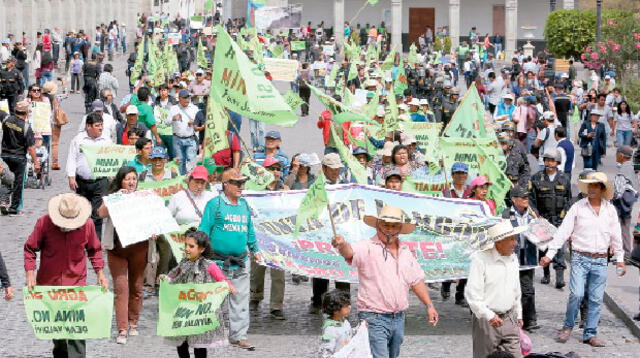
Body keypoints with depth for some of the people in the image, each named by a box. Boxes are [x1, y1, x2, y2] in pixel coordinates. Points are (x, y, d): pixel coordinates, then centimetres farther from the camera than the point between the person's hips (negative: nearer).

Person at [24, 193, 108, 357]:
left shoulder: (87, 224, -5)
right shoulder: (44, 223, -10)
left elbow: (94, 250, 10)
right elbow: (30, 249, -1)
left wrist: (100, 273, 3)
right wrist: (30, 274, -10)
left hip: (76, 283, -1)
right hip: (48, 283, 1)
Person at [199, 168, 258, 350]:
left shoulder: (244, 205, 14)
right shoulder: (215, 204, -5)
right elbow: (204, 230, -5)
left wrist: (254, 250, 25)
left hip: (241, 263, 5)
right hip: (219, 263, -5)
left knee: (240, 299, 5)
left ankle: (238, 336, 12)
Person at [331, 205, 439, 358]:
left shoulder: (405, 252, 12)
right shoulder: (367, 247, -9)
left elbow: (416, 281, 20)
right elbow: (350, 252, -31)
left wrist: (429, 305, 16)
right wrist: (342, 245, -54)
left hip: (398, 319, 7)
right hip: (374, 318, -7)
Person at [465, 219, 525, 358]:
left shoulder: (513, 259, 10)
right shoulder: (480, 259, -14)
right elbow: (472, 293, -17)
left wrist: (518, 315, 23)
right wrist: (489, 316, -21)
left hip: (509, 319, 6)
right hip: (486, 321, -6)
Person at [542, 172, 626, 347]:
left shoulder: (610, 210, 7)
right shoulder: (577, 207, 0)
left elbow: (616, 236, 15)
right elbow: (563, 232, -2)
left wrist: (620, 259, 12)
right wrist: (549, 254, -7)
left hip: (600, 261, 3)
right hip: (580, 258, -3)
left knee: (596, 299, 3)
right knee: (576, 294, -14)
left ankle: (590, 334, 13)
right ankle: (568, 326, 7)